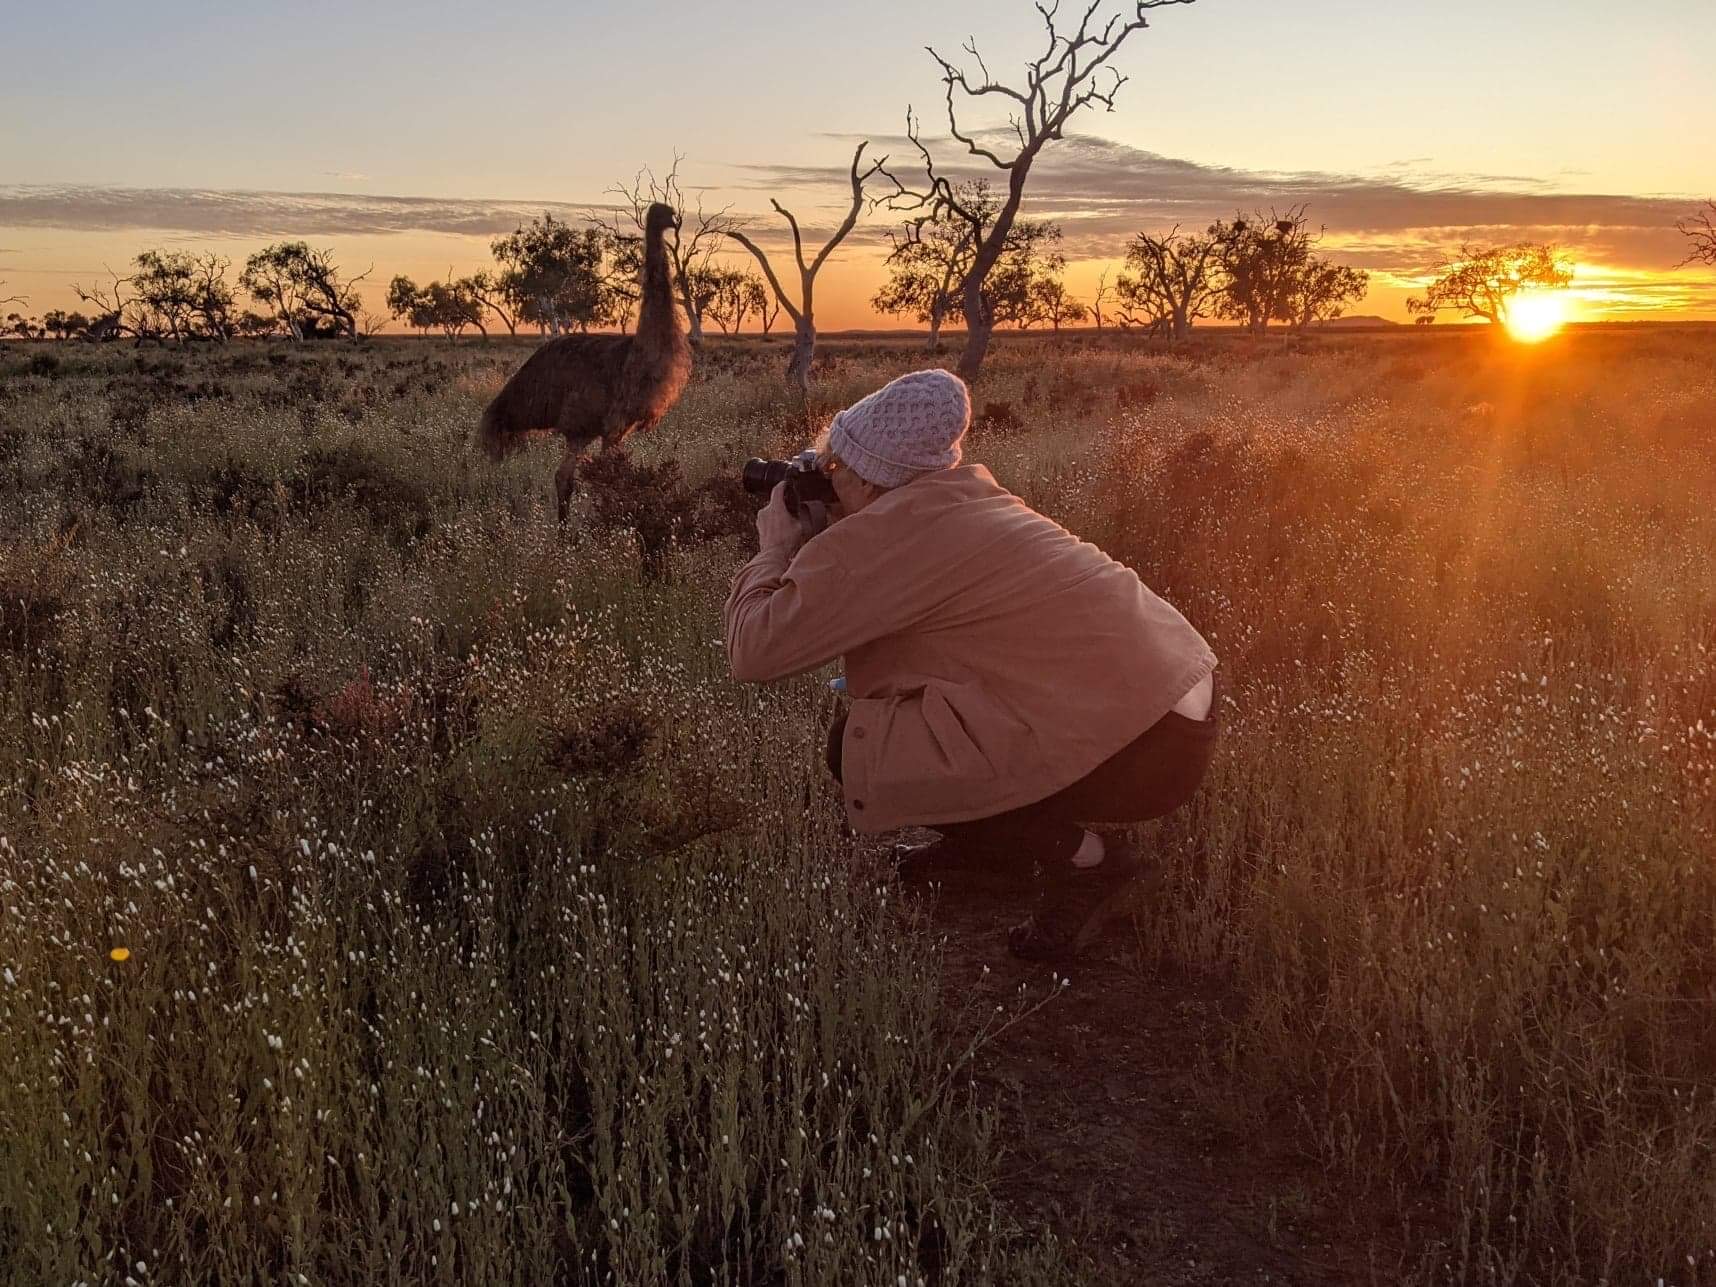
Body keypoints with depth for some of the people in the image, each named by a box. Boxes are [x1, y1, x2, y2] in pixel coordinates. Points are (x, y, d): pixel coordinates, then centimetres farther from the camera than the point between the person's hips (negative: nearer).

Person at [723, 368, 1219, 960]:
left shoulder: (878, 533, -13)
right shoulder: (966, 497, 13)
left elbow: (753, 651, -11)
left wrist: (775, 550, 5)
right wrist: (811, 552, 19)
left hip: (1142, 750, -9)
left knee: (857, 745, -4)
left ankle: (1085, 854, -1)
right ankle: (990, 833, 25)